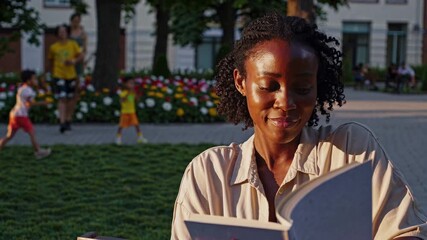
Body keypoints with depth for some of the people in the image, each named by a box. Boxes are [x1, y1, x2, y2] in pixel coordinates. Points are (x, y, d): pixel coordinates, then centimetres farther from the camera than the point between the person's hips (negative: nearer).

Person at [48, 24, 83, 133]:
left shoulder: (73, 44, 2)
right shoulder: (53, 47, 1)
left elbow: (80, 55, 1)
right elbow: (51, 61, 12)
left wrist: (74, 61, -18)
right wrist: (53, 73, 15)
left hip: (71, 75, 2)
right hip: (59, 75, -2)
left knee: (70, 99, 10)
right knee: (62, 99, -13)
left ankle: (68, 121, 25)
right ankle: (62, 122, -18)